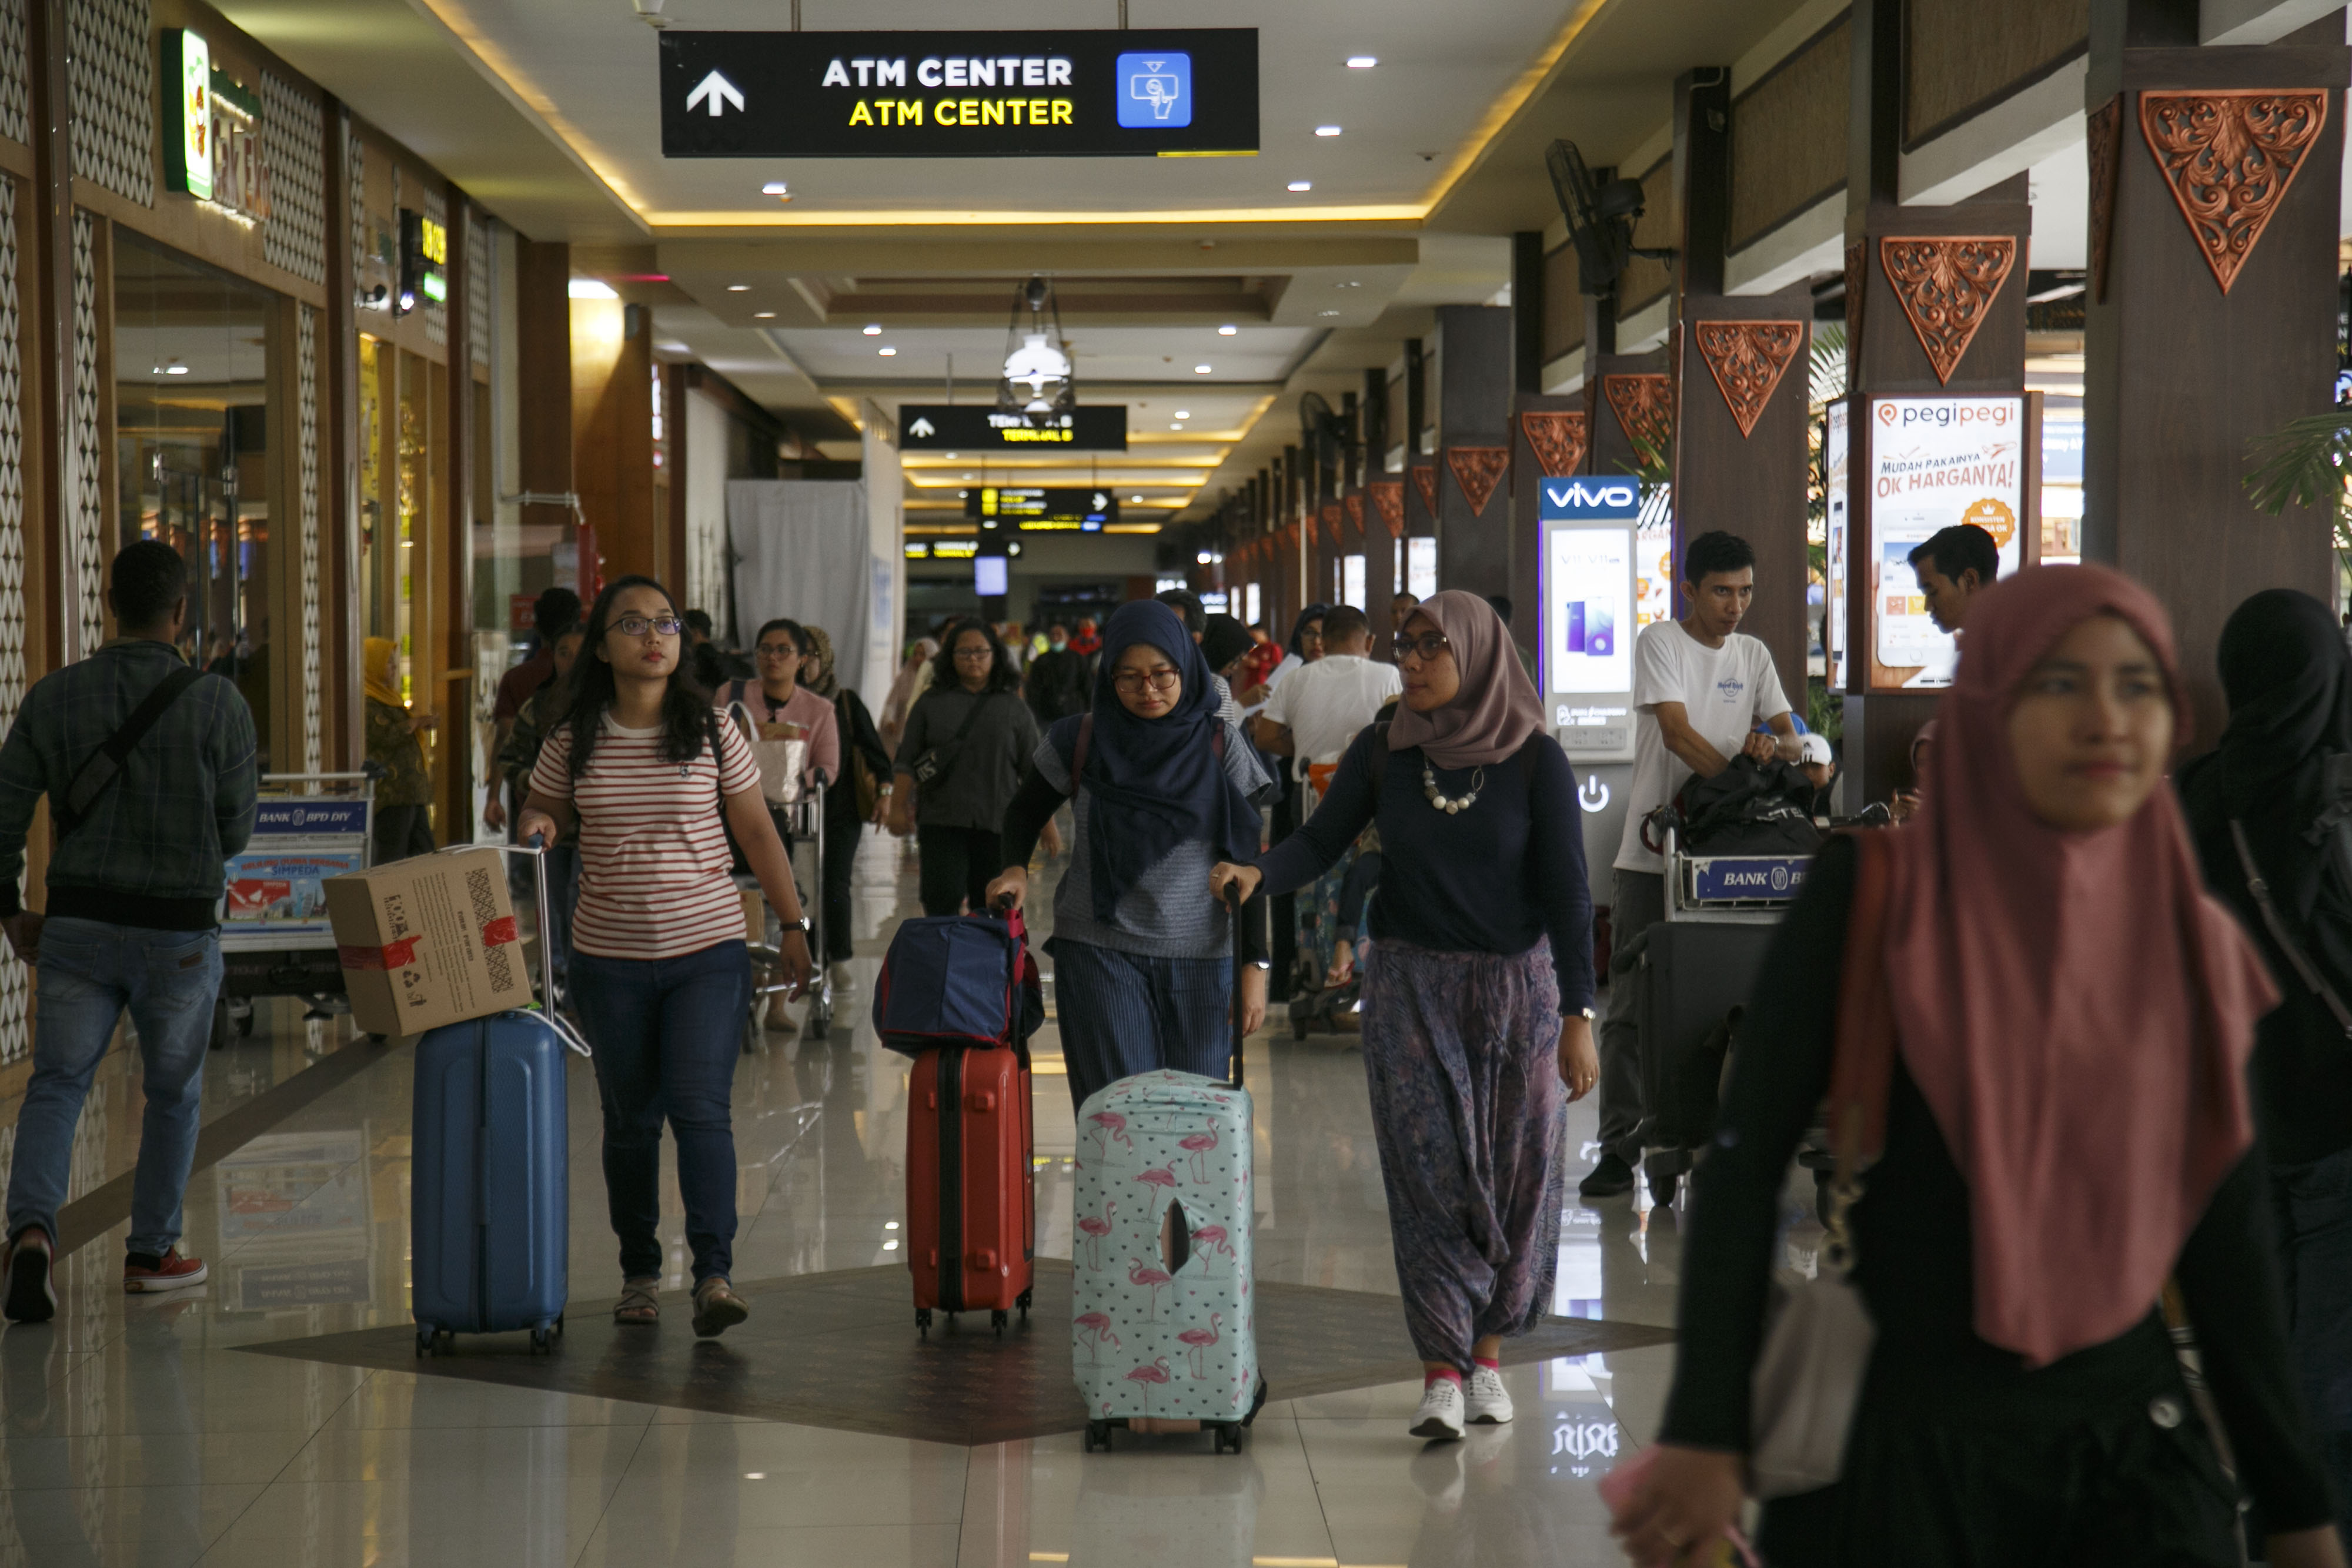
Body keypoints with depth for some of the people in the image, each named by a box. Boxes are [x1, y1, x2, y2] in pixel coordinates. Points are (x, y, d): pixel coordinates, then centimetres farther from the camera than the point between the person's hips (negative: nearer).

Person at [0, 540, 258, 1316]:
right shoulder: (218, 705, -8)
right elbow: (235, 832, -2)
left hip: (78, 924, 2)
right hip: (178, 932, -2)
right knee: (174, 1093, 17)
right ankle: (151, 1250, 24)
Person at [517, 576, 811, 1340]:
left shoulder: (712, 733, -1)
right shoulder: (574, 740, 1)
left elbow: (757, 832, 6)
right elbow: (541, 811, 17)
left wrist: (793, 924, 5)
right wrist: (537, 825, -8)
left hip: (708, 952, -2)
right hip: (609, 959, 2)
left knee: (701, 1108, -13)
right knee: (629, 1118, 9)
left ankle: (715, 1274, -15)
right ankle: (639, 1271, 21)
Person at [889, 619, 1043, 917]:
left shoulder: (1014, 708, 10)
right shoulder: (932, 703, 10)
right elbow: (907, 762, 10)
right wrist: (898, 808, 0)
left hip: (996, 825, 0)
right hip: (941, 823, 0)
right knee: (941, 903, -11)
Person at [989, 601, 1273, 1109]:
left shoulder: (1220, 744, 1)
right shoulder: (1078, 742, 0)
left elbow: (1246, 862, 4)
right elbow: (1025, 811, 17)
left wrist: (1254, 963, -2)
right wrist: (1016, 868, -4)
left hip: (1199, 957, 1)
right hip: (1099, 952, -1)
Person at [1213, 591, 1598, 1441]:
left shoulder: (1535, 760, -6)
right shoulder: (1382, 754, 1)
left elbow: (1567, 891, -7)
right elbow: (1322, 840, -1)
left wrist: (1578, 1017, -12)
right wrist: (1258, 873, -23)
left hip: (1519, 985, -1)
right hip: (1410, 981, 1)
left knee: (1515, 1167, 3)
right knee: (1426, 1167, -7)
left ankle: (1487, 1353, 19)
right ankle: (1441, 1372, -7)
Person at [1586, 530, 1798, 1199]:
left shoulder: (1753, 656, 13)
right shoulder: (1659, 643, -3)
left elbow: (1791, 737, 7)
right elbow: (1677, 731, -14)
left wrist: (1773, 743, -17)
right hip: (1651, 850, -4)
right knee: (1633, 1007, -4)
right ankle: (1619, 1148, 0)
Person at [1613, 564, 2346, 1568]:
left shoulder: (2192, 942, 4)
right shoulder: (1872, 895, -8)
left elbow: (2228, 1234, 9)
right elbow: (1746, 1161, -10)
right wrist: (1705, 1433, -17)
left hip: (2132, 1443, 4)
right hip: (1905, 1444, -3)